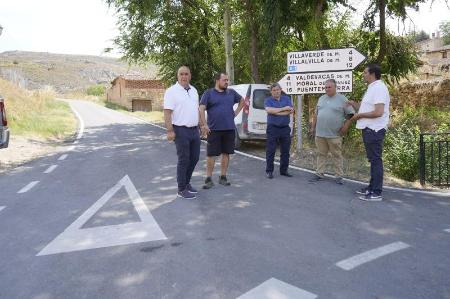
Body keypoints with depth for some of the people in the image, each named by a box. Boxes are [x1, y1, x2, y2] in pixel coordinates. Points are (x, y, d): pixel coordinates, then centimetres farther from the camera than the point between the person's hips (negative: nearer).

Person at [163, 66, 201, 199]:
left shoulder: (193, 90, 13)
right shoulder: (172, 91, -8)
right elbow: (167, 113, -14)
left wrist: (200, 125, 16)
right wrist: (170, 131, -21)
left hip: (194, 130, 7)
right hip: (181, 130, -7)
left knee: (194, 158, 12)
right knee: (184, 160, -3)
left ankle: (186, 182, 29)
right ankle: (182, 189, 8)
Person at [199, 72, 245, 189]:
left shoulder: (231, 93, 10)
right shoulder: (209, 93, -1)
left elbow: (242, 100, 26)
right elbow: (201, 109, -8)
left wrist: (236, 112, 12)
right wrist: (204, 125, -17)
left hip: (229, 129, 4)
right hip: (214, 130, -4)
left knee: (226, 153, 8)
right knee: (211, 154, -1)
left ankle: (223, 177, 20)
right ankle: (208, 179, 7)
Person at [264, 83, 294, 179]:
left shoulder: (286, 98, 11)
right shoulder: (268, 100, 4)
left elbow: (291, 111, -5)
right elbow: (269, 110, -17)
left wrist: (276, 112, -11)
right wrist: (283, 109, -13)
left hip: (285, 128, 3)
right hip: (272, 128, -3)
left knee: (285, 151, 8)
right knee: (270, 151, -1)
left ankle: (284, 170, 20)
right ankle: (269, 171, 7)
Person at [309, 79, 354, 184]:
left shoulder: (342, 99, -2)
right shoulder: (321, 99, 13)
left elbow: (351, 114, -3)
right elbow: (316, 114, 19)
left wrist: (345, 127, -10)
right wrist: (313, 127, 16)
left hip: (334, 134, -4)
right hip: (320, 133, 5)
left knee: (337, 155, 3)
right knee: (321, 154, 10)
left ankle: (338, 176, 10)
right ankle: (319, 174, 18)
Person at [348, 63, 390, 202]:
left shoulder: (379, 88, -16)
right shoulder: (372, 88, 16)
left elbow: (378, 112, -24)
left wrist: (360, 115, -14)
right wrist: (354, 104, 11)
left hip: (374, 130, -10)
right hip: (369, 128, 10)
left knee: (375, 160, -6)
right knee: (372, 159, 16)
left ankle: (376, 193, 0)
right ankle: (372, 187, 27)